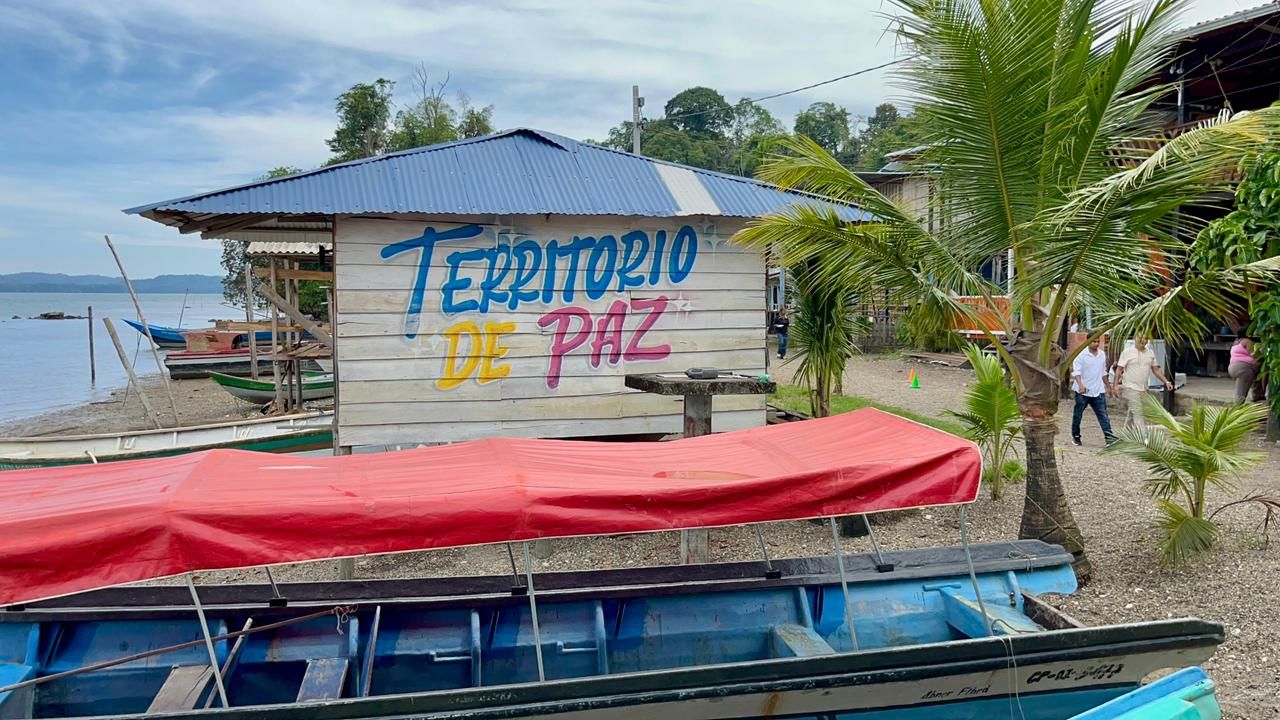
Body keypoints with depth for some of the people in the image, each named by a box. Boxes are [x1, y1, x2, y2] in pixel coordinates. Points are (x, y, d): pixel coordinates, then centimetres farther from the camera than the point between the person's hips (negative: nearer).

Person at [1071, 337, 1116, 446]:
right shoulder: (1081, 355, -9)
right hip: (1082, 392, -4)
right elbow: (1076, 371, -19)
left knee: (1103, 415, -5)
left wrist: (1108, 386, 26)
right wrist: (1080, 385, -35)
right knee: (1078, 415, 8)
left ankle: (1109, 437, -11)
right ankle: (1076, 436, 23)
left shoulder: (1102, 354, 9)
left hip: (1098, 391, 4)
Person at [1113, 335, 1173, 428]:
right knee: (1137, 414, -10)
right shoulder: (1127, 352, -5)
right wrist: (1116, 385, -12)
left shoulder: (1150, 352, 10)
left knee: (1131, 415, 13)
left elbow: (1156, 369, 14)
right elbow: (1119, 369, -5)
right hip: (1130, 388, -6)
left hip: (1143, 389, 6)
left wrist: (1166, 382, 5)